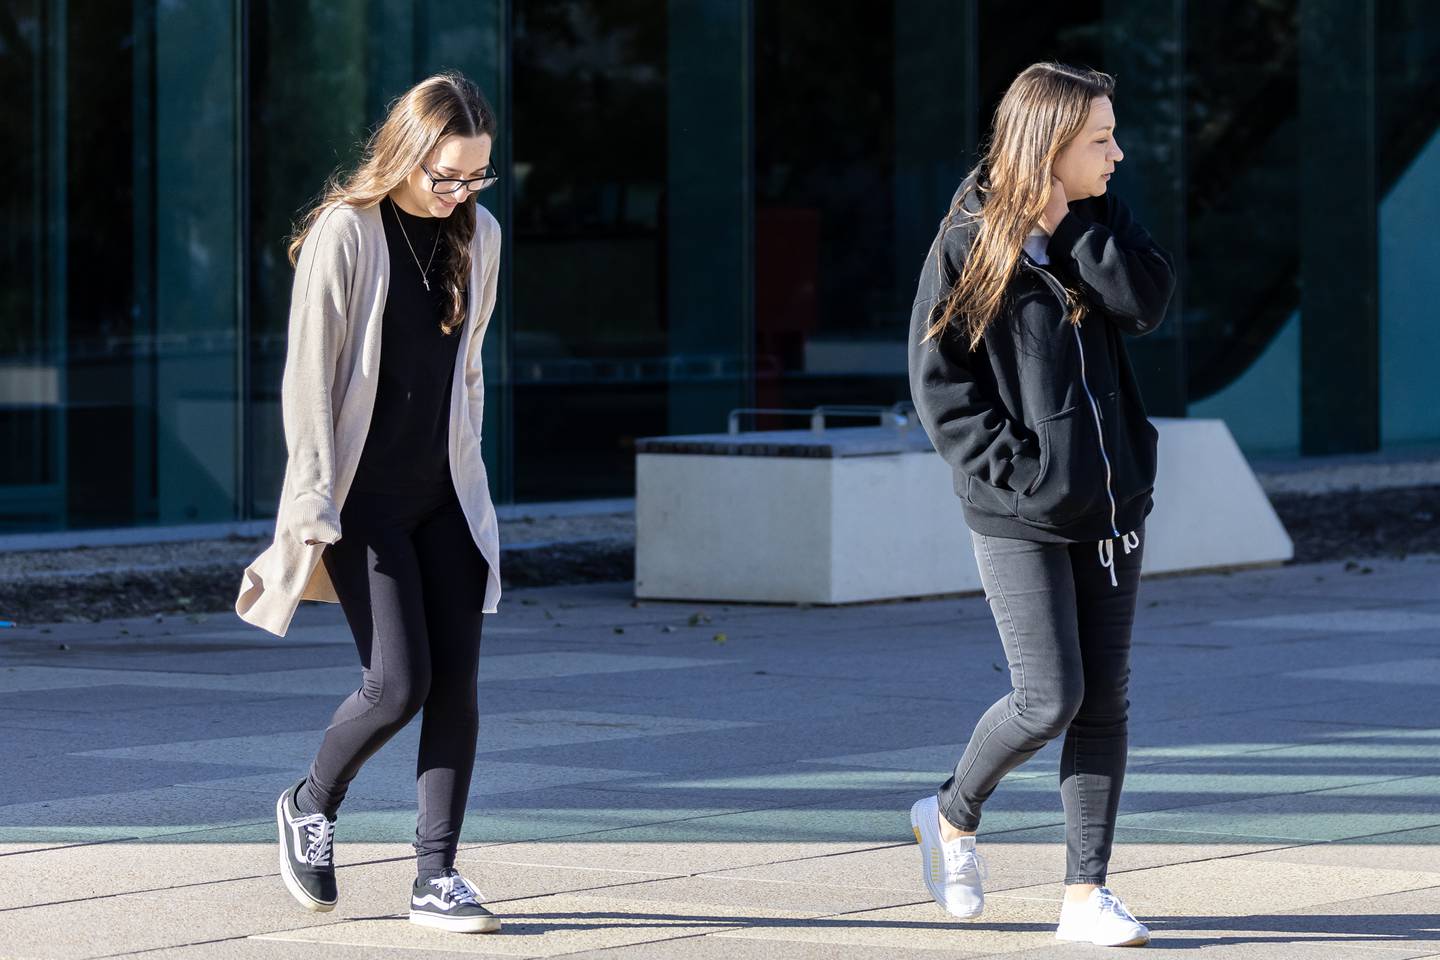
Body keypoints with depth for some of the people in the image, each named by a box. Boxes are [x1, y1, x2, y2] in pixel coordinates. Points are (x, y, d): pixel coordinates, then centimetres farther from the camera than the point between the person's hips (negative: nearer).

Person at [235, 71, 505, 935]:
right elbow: (308, 381, -12)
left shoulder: (477, 235, 6)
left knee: (456, 679, -2)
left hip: (445, 494, 5)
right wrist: (314, 510, -15)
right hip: (364, 496, -5)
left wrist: (470, 481, 16)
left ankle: (437, 876, 4)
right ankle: (310, 807, 17)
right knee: (399, 683, -11)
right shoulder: (344, 233, -11)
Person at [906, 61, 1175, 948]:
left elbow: (1149, 301, -12)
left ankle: (1087, 892, 10)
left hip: (1111, 501, 5)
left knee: (1106, 701, 4)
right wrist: (1013, 467, -14)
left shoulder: (1101, 222, 6)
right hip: (1020, 513, -5)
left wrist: (1070, 223, -14)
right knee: (1050, 700, -7)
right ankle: (954, 815, 20)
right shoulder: (970, 242, -8)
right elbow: (938, 379, -7)